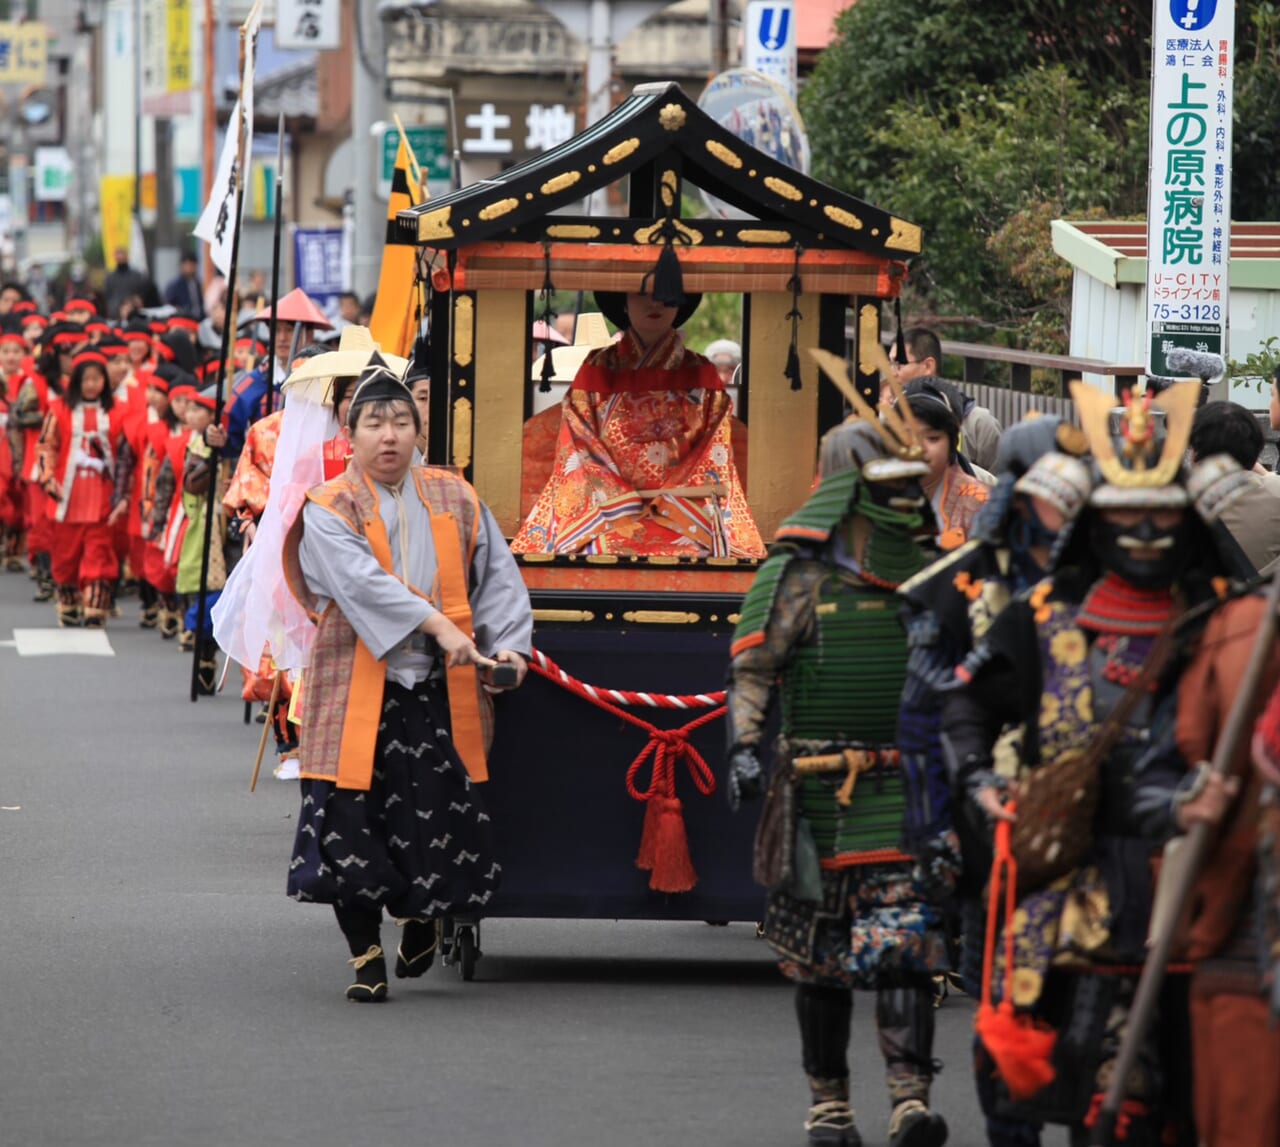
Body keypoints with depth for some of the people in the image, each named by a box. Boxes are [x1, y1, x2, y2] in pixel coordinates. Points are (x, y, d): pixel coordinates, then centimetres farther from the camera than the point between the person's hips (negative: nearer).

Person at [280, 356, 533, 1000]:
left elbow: (498, 579, 11)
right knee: (352, 823, -4)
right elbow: (363, 582, -17)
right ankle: (367, 957, 11)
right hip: (357, 694, -2)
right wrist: (439, 626, -27)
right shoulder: (329, 511, -2)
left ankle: (422, 917, 31)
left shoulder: (455, 501, 10)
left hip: (438, 693, 2)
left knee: (438, 820, 0)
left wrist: (508, 644, -7)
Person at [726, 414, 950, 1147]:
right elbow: (753, 667, -3)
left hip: (904, 790, 3)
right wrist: (745, 746, -16)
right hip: (822, 791, -3)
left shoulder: (924, 576, 10)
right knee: (822, 952, 6)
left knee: (905, 946, -9)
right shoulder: (801, 577, -3)